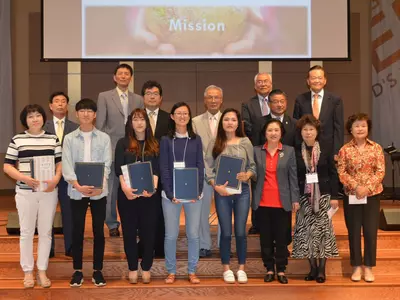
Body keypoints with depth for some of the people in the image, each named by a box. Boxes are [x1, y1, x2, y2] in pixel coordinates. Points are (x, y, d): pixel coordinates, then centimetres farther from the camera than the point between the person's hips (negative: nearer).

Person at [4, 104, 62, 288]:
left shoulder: (53, 139, 6)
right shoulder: (17, 140, 2)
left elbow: (60, 163, 8)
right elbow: (7, 166, 1)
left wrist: (56, 179, -12)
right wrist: (24, 178, -16)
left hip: (49, 191, 1)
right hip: (25, 192, -1)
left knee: (45, 232, 7)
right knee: (26, 232, 5)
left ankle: (42, 271, 17)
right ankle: (28, 272, 17)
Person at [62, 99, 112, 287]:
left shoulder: (104, 138, 4)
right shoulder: (69, 138, 5)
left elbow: (106, 164, -2)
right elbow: (66, 165, -3)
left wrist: (99, 185, -18)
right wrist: (77, 185, -18)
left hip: (99, 191, 0)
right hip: (76, 191, 0)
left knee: (98, 231, 6)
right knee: (77, 231, 7)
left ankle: (97, 270, 18)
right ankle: (77, 271, 19)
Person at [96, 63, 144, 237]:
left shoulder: (138, 99, 11)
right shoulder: (104, 97, 3)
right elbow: (99, 125, 0)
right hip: (111, 149, -2)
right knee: (111, 189, 3)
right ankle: (112, 224, 15)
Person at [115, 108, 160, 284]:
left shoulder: (154, 145, 10)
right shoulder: (123, 143, 6)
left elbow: (156, 169, -1)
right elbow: (118, 169, -5)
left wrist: (153, 187, -19)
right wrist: (125, 187, -21)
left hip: (148, 194, 1)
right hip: (128, 194, -1)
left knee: (148, 231, 4)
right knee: (129, 231, 6)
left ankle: (146, 268, 18)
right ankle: (132, 268, 18)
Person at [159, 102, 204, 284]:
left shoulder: (196, 140, 8)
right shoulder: (166, 140, 4)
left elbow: (200, 167, 4)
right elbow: (164, 168, -1)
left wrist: (197, 191, -9)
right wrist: (170, 193, -12)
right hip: (171, 193, -1)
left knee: (193, 234, 4)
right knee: (171, 235, 2)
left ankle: (192, 271, 16)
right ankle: (171, 271, 15)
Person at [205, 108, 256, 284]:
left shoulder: (245, 142, 4)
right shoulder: (214, 143, 3)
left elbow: (252, 166, 6)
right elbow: (208, 168, -2)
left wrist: (247, 175, -15)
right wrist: (215, 186, -14)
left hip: (242, 190, 0)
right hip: (222, 192, 0)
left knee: (240, 232, 4)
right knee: (226, 232, 5)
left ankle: (241, 268, 20)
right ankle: (226, 268, 20)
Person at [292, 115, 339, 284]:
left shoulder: (326, 151, 1)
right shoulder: (296, 153, 2)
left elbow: (333, 174, 1)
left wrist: (334, 196, -4)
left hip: (323, 196, -1)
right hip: (304, 197, 1)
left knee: (322, 229, 0)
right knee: (307, 231, 2)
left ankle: (322, 269, 9)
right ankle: (313, 268, 13)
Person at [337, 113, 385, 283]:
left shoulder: (376, 148, 1)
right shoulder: (345, 150, 0)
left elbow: (380, 171, -4)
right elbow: (341, 172, -4)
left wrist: (367, 187, -16)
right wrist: (356, 187, -17)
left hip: (372, 195, 0)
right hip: (351, 196, 0)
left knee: (371, 232, 2)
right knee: (354, 231, 6)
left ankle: (368, 267, 15)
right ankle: (356, 266, 17)